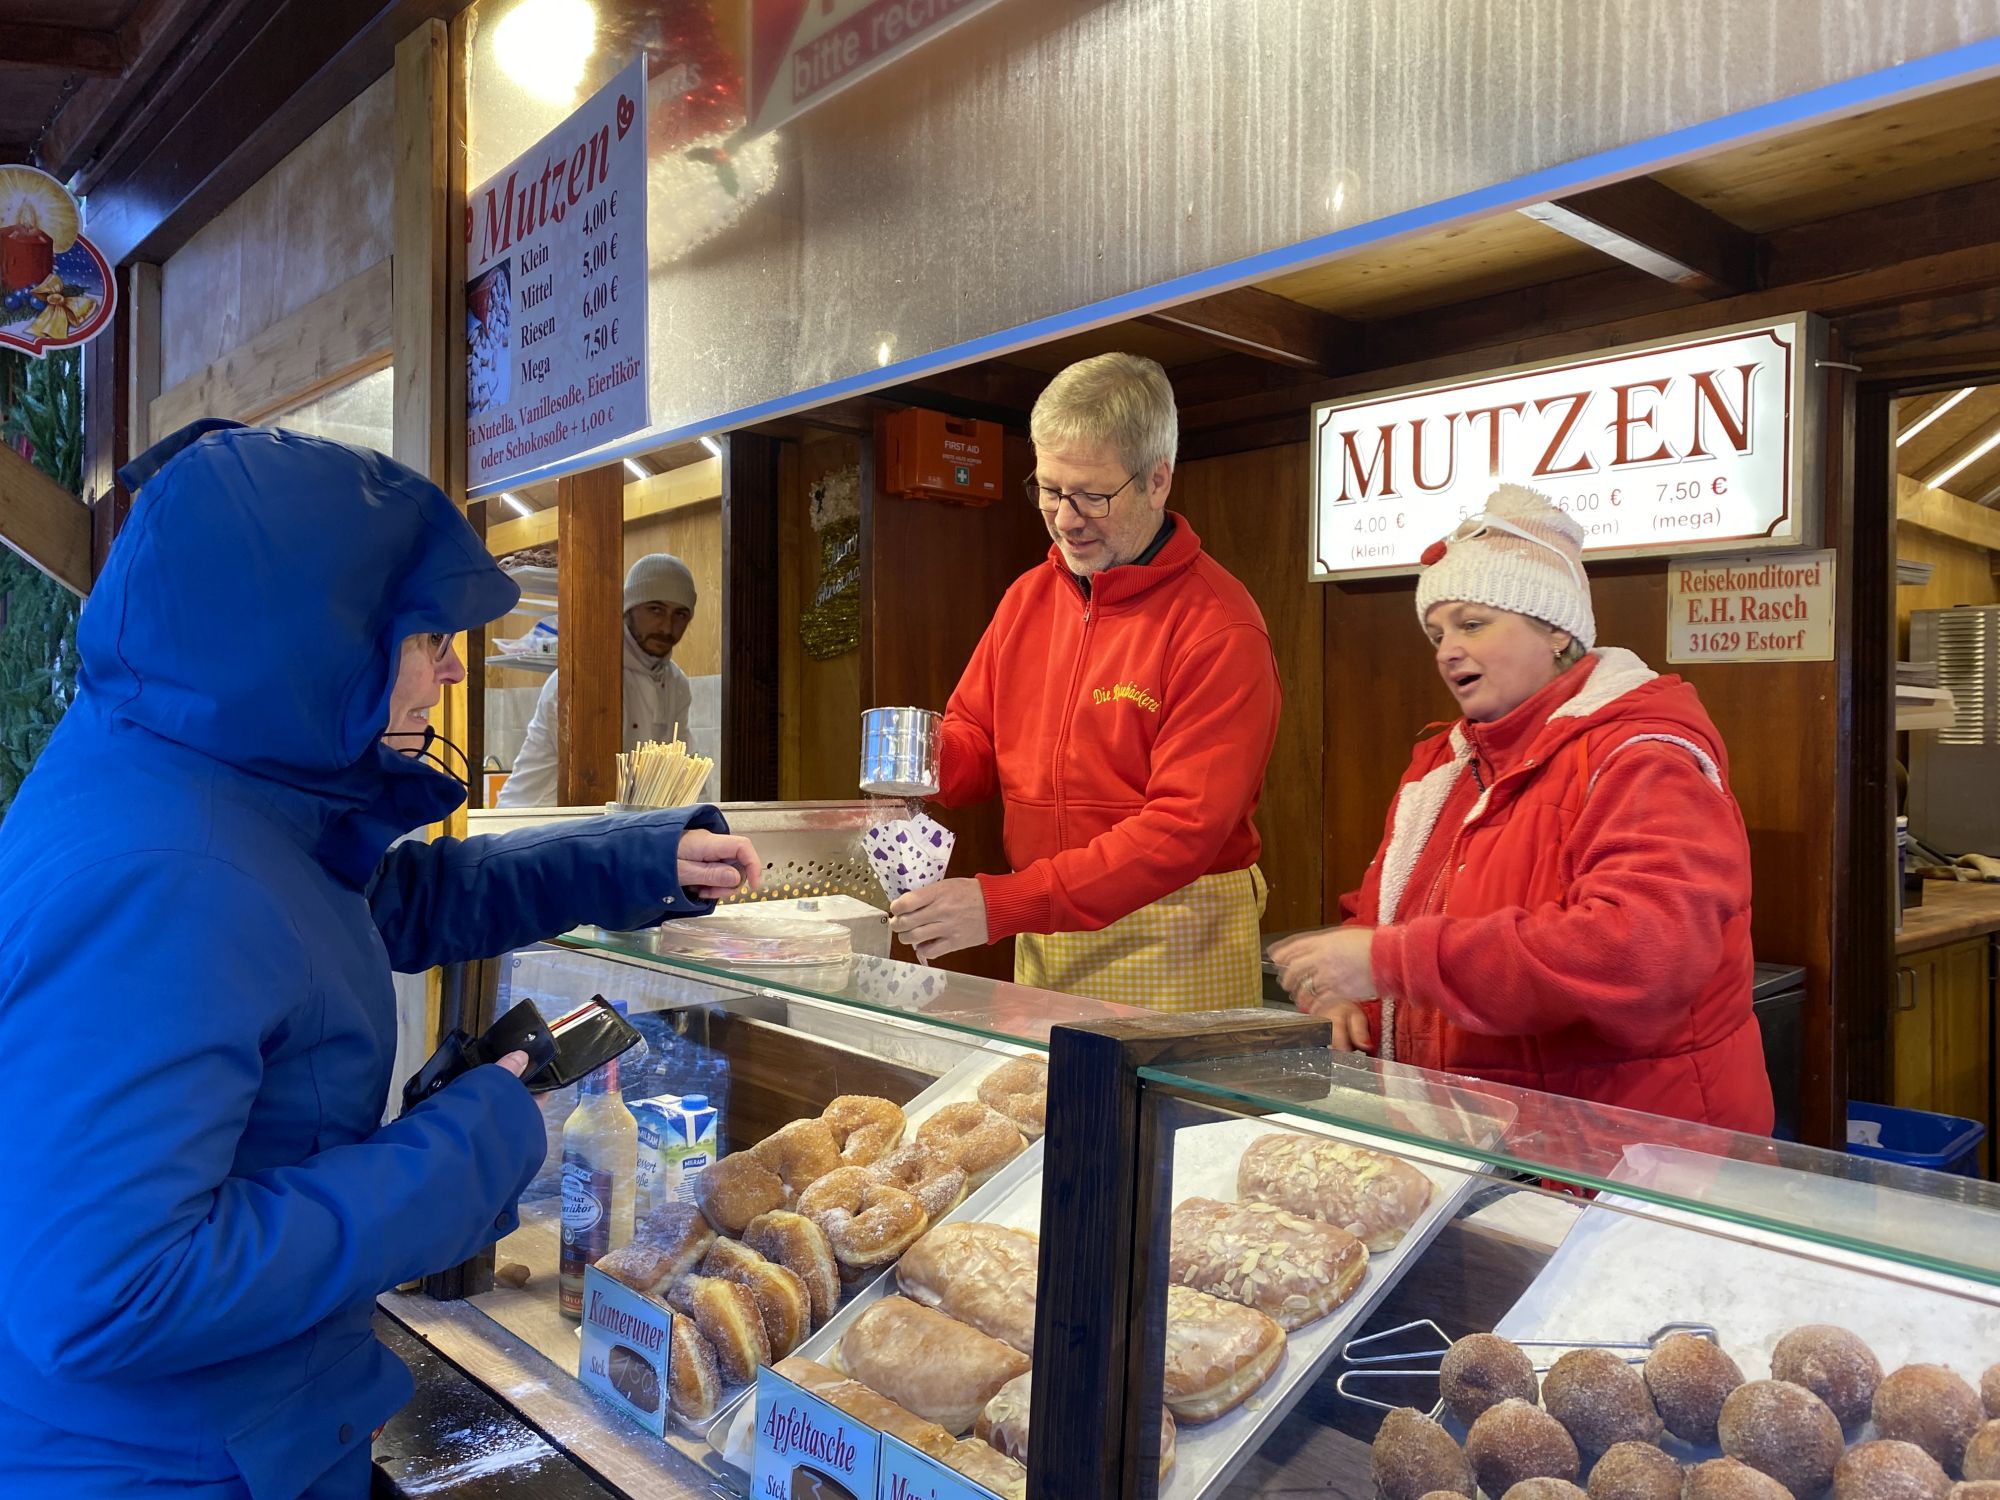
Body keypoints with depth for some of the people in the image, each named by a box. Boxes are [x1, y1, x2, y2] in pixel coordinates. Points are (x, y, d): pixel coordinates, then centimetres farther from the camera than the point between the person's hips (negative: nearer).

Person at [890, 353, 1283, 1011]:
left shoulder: (1219, 627, -15)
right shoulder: (1029, 596, 7)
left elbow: (1185, 826, -22)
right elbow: (973, 735, 15)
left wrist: (1002, 905, -28)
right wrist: (926, 761, -11)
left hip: (1173, 953, -5)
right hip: (1040, 942, 5)